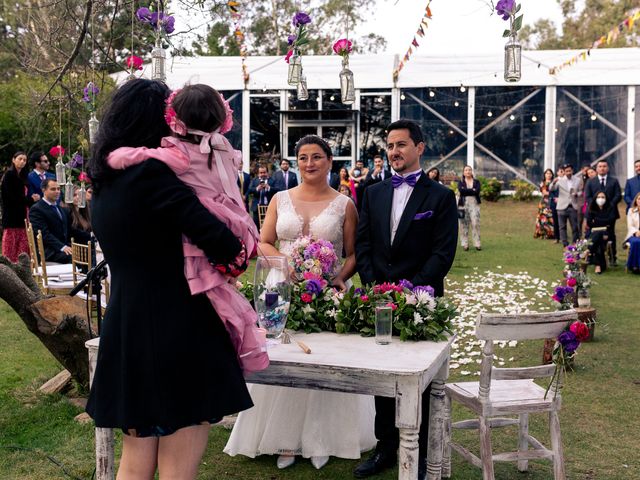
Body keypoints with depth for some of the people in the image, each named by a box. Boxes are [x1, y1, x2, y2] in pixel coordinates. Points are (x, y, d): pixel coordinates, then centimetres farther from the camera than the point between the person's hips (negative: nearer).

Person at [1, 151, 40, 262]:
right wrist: (31, 199, -4)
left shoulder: (22, 176, 19)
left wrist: (32, 197, -2)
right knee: (11, 247, -7)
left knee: (23, 248, 1)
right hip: (12, 215, -7)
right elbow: (12, 197, -12)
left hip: (22, 216, 7)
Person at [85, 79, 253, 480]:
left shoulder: (106, 181, 10)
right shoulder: (153, 173, -16)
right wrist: (234, 251, 2)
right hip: (174, 336, -8)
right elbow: (223, 244, -20)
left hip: (124, 337, 8)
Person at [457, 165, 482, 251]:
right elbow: (461, 190, -10)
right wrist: (472, 190, -6)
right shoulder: (460, 182, 11)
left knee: (476, 223, -9)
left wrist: (466, 191, -6)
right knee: (464, 224, -3)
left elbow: (477, 191, -6)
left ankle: (477, 244, -6)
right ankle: (465, 244, 2)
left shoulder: (476, 182, 13)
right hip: (463, 204, 0)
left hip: (474, 203, 0)